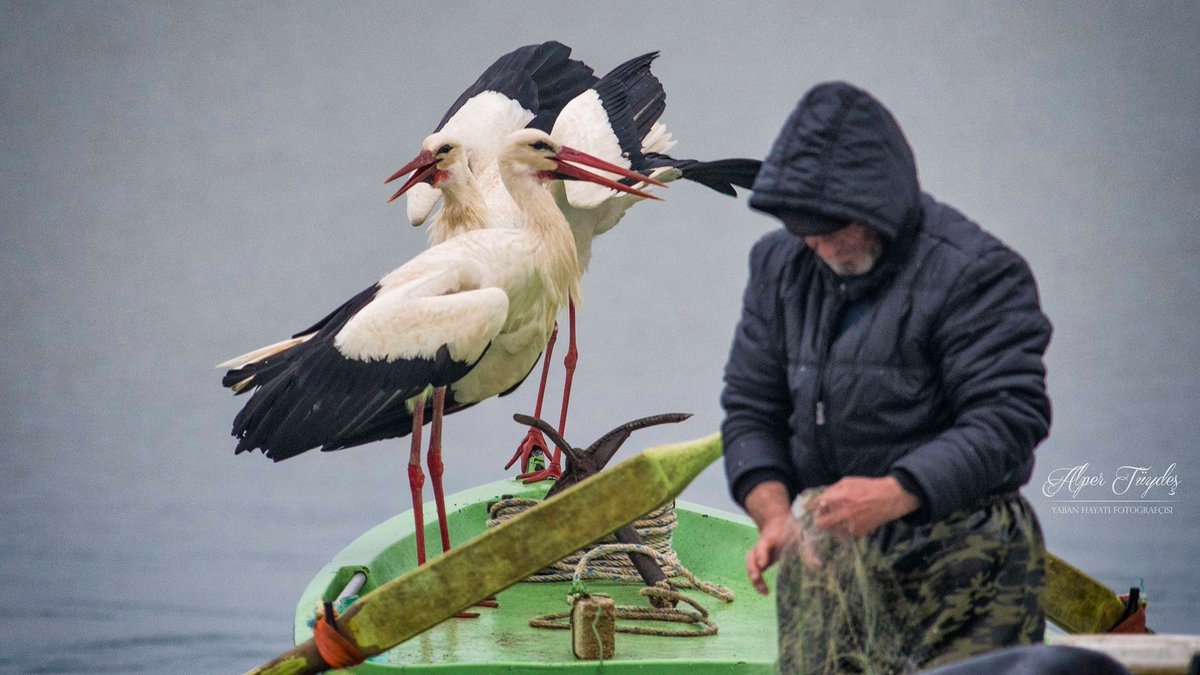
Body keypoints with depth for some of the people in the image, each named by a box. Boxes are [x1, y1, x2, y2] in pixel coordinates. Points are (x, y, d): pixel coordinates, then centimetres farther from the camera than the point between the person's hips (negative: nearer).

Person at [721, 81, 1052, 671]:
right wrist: (774, 515, -8)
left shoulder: (976, 273, -11)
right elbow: (750, 407, 10)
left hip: (960, 568, -6)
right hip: (832, 561, 6)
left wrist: (893, 494, -27)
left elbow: (1006, 421, -16)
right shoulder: (779, 266, 10)